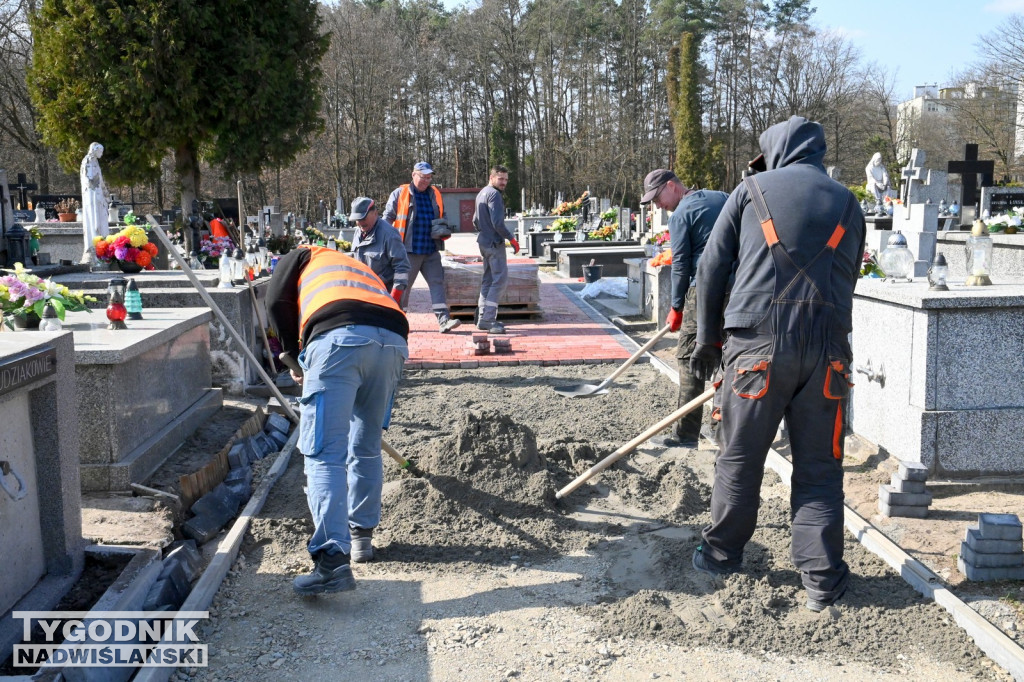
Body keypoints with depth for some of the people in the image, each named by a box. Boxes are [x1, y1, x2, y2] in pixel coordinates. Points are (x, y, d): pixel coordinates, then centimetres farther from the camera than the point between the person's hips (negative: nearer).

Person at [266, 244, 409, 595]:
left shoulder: (303, 256, 30)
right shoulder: (362, 268, 43)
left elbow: (278, 301, 13)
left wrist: (294, 357, 24)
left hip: (339, 338, -5)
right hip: (394, 341, 5)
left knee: (325, 454, -6)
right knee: (366, 450, 21)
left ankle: (332, 560, -15)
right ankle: (361, 536, 31)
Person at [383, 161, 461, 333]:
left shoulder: (435, 195, 15)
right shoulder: (400, 194, 1)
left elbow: (442, 218, 27)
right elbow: (388, 218, 3)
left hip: (431, 250, 4)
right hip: (408, 250, -4)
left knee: (437, 283, -4)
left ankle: (444, 321, -8)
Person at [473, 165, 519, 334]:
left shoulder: (481, 193, 17)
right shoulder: (494, 194, -14)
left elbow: (475, 220, 24)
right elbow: (498, 222, -21)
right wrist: (512, 238, -14)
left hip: (484, 242, 10)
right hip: (494, 243, -10)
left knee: (488, 280, 14)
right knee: (500, 279, -9)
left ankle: (483, 319, 17)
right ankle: (488, 319, -14)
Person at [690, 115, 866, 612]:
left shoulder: (751, 190, 7)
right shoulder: (846, 203, 15)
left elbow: (711, 270, 6)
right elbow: (848, 278, 17)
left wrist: (708, 339, 14)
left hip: (759, 344, -2)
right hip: (827, 348, 2)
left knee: (739, 458, 10)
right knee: (819, 467, 8)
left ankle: (722, 554, 25)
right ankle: (823, 578, 11)